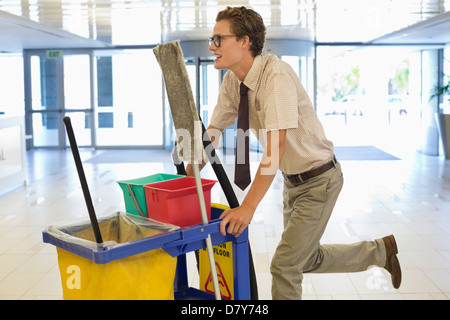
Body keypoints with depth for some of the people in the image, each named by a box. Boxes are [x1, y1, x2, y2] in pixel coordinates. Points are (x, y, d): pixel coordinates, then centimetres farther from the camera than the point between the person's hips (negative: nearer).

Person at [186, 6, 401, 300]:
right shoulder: (232, 80, -4)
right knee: (306, 260, 20)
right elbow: (212, 132, 3)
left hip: (318, 180, -9)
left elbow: (276, 147, -33)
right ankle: (379, 251, 39)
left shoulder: (275, 74, -29)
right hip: (293, 179, 9)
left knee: (284, 265, -7)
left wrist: (248, 206, -35)